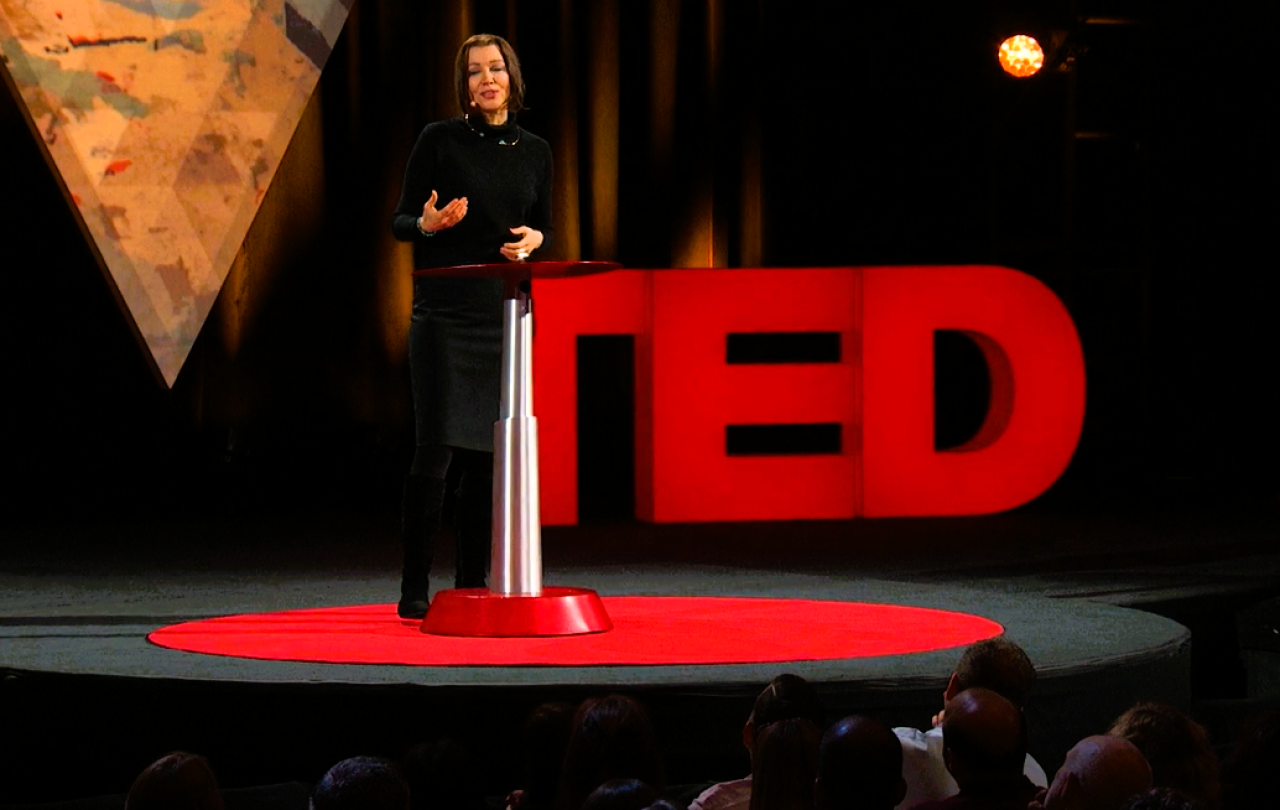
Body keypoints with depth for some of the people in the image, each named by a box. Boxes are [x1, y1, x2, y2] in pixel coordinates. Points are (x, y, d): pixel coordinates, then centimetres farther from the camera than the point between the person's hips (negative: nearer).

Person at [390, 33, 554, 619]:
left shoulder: (534, 152, 9)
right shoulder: (440, 141, -2)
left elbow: (544, 227, 18)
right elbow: (399, 221, 1)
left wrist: (533, 240, -4)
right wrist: (429, 223, -20)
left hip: (503, 314, 4)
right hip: (444, 312, -4)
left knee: (487, 451, 4)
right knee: (437, 445, -8)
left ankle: (472, 583, 11)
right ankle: (414, 587, -3)